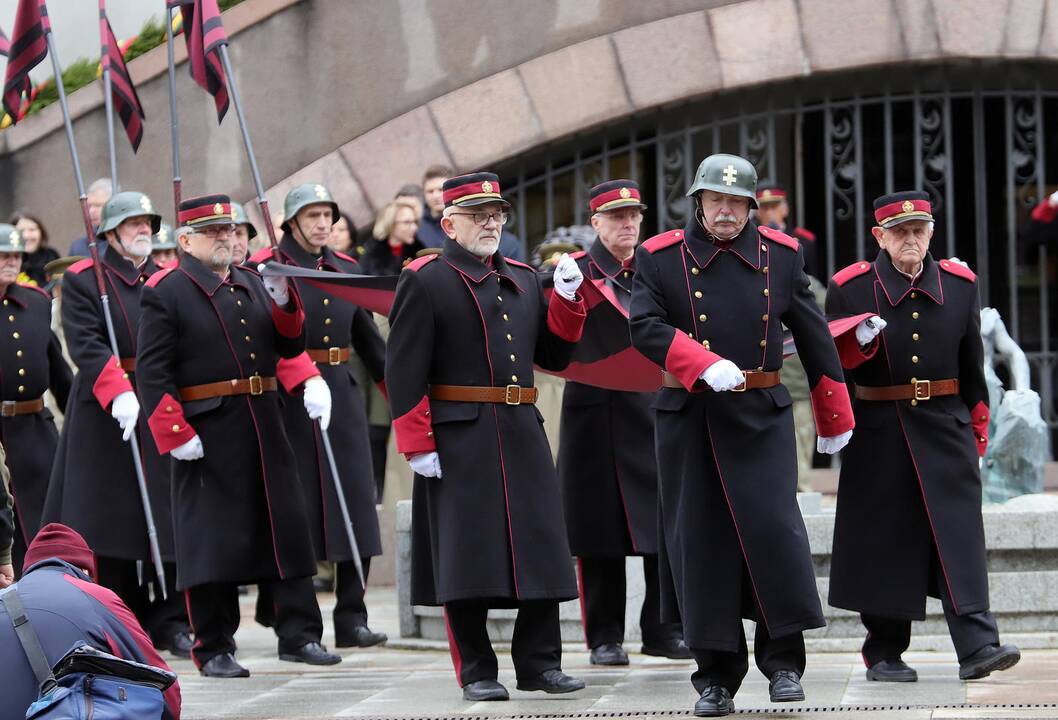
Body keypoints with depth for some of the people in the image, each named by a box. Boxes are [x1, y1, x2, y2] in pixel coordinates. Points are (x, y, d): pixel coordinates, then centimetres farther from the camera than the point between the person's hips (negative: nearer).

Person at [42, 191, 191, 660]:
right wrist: (119, 393, -24)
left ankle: (168, 620, 5)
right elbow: (85, 344, -12)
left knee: (168, 517, 0)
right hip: (105, 417, -3)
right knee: (109, 519, 1)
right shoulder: (82, 280, 0)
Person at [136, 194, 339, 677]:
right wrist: (175, 434, -18)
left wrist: (283, 302, -3)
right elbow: (152, 371, -10)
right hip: (207, 434, -6)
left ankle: (298, 633, 13)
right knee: (213, 537, -1)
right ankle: (213, 649, 7)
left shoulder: (253, 283, 15)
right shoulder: (165, 292, -5)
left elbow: (291, 347, 15)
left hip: (264, 426, 6)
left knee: (286, 526, 6)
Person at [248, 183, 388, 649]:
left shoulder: (345, 269, 13)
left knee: (355, 502, -1)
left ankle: (351, 617, 1)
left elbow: (367, 336, 20)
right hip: (289, 399, -5)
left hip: (343, 395, 5)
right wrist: (306, 380, -32)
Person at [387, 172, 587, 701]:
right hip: (459, 439, -6)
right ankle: (476, 672, 7)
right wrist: (417, 445, -14)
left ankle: (539, 662, 15)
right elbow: (404, 370, -9)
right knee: (466, 556, -1)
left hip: (523, 436, 6)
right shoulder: (424, 281, -4)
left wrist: (566, 299, 3)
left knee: (539, 551, 6)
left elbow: (554, 356, 18)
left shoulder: (524, 279, 16)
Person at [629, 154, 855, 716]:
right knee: (703, 540, 1)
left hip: (762, 416, 1)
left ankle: (783, 660, 3)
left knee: (774, 527, -10)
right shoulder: (660, 258, 0)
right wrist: (706, 366, -25)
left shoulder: (781, 254, 7)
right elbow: (645, 326, -12)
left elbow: (813, 336, 12)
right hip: (688, 418, -1)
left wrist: (834, 418, 16)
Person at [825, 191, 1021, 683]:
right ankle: (883, 653, 12)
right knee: (883, 540, 2)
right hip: (879, 434, -1)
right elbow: (831, 361, 4)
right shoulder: (850, 288, 0)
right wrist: (860, 342, -17)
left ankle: (977, 646, -14)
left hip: (946, 429, 1)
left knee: (959, 533, -8)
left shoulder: (960, 284, 7)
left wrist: (976, 431, 15)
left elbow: (972, 365, 14)